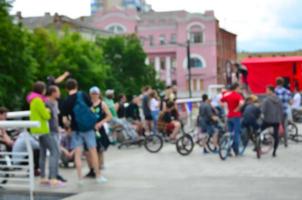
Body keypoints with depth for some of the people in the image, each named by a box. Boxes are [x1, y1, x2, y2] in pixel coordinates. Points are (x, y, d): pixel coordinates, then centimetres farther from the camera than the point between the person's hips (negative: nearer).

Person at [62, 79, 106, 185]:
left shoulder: (66, 101, -5)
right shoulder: (83, 95, -6)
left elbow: (65, 120, -7)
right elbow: (91, 107, -1)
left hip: (76, 129, 0)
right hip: (88, 128, 0)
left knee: (77, 154, 4)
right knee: (93, 151, 9)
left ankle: (80, 178, 1)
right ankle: (98, 176, 15)